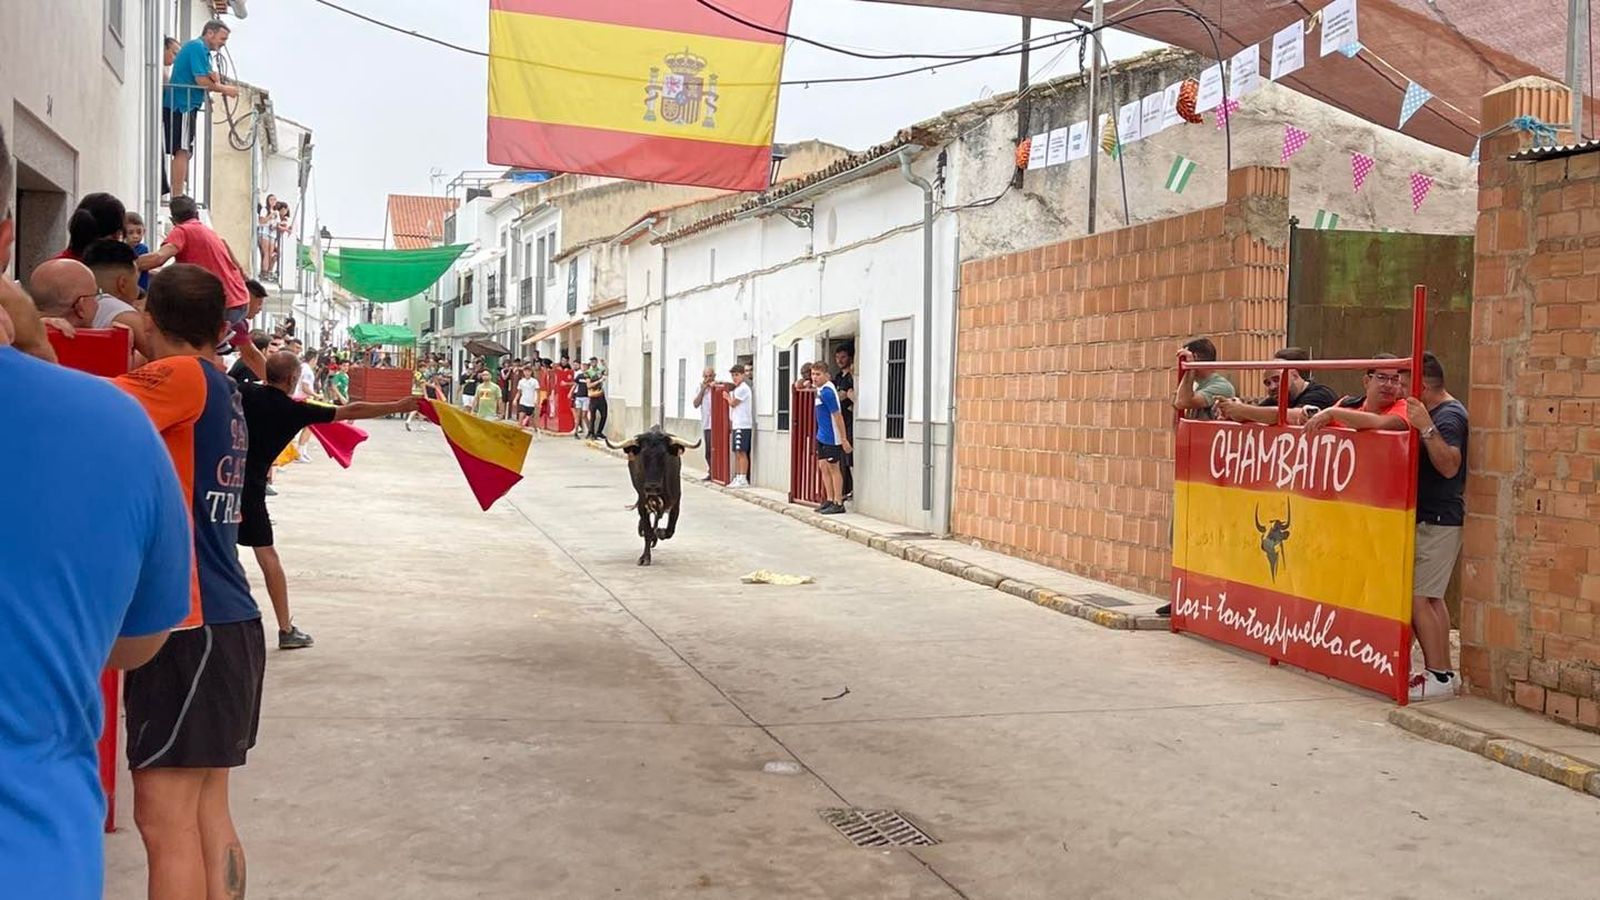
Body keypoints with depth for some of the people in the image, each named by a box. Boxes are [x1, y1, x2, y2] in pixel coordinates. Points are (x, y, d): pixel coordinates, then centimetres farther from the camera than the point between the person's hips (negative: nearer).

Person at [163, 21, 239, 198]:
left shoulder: (201, 49, 21)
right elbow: (202, 81, -18)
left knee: (184, 152, 10)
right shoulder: (198, 47, -10)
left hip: (180, 105, 10)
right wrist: (225, 89, -6)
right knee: (182, 151, -12)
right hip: (182, 105, -10)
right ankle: (177, 197, -16)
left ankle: (179, 196, 12)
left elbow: (203, 80, 21)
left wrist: (213, 78, -1)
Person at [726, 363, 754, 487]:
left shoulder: (743, 388, -10)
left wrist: (728, 397, 9)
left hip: (743, 425, -9)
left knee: (741, 452, -9)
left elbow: (733, 403, -11)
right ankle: (737, 478, 13)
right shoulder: (736, 389, 19)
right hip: (736, 425, 9)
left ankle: (743, 479, -8)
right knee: (737, 453, 10)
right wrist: (730, 424, 14)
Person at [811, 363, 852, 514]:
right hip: (822, 436, 9)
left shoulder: (827, 392, -22)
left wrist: (844, 439, -20)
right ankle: (830, 500, 21)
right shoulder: (820, 389, 6)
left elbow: (838, 416, -21)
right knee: (823, 466, 13)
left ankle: (838, 503, 6)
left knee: (833, 468, -2)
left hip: (831, 438, -9)